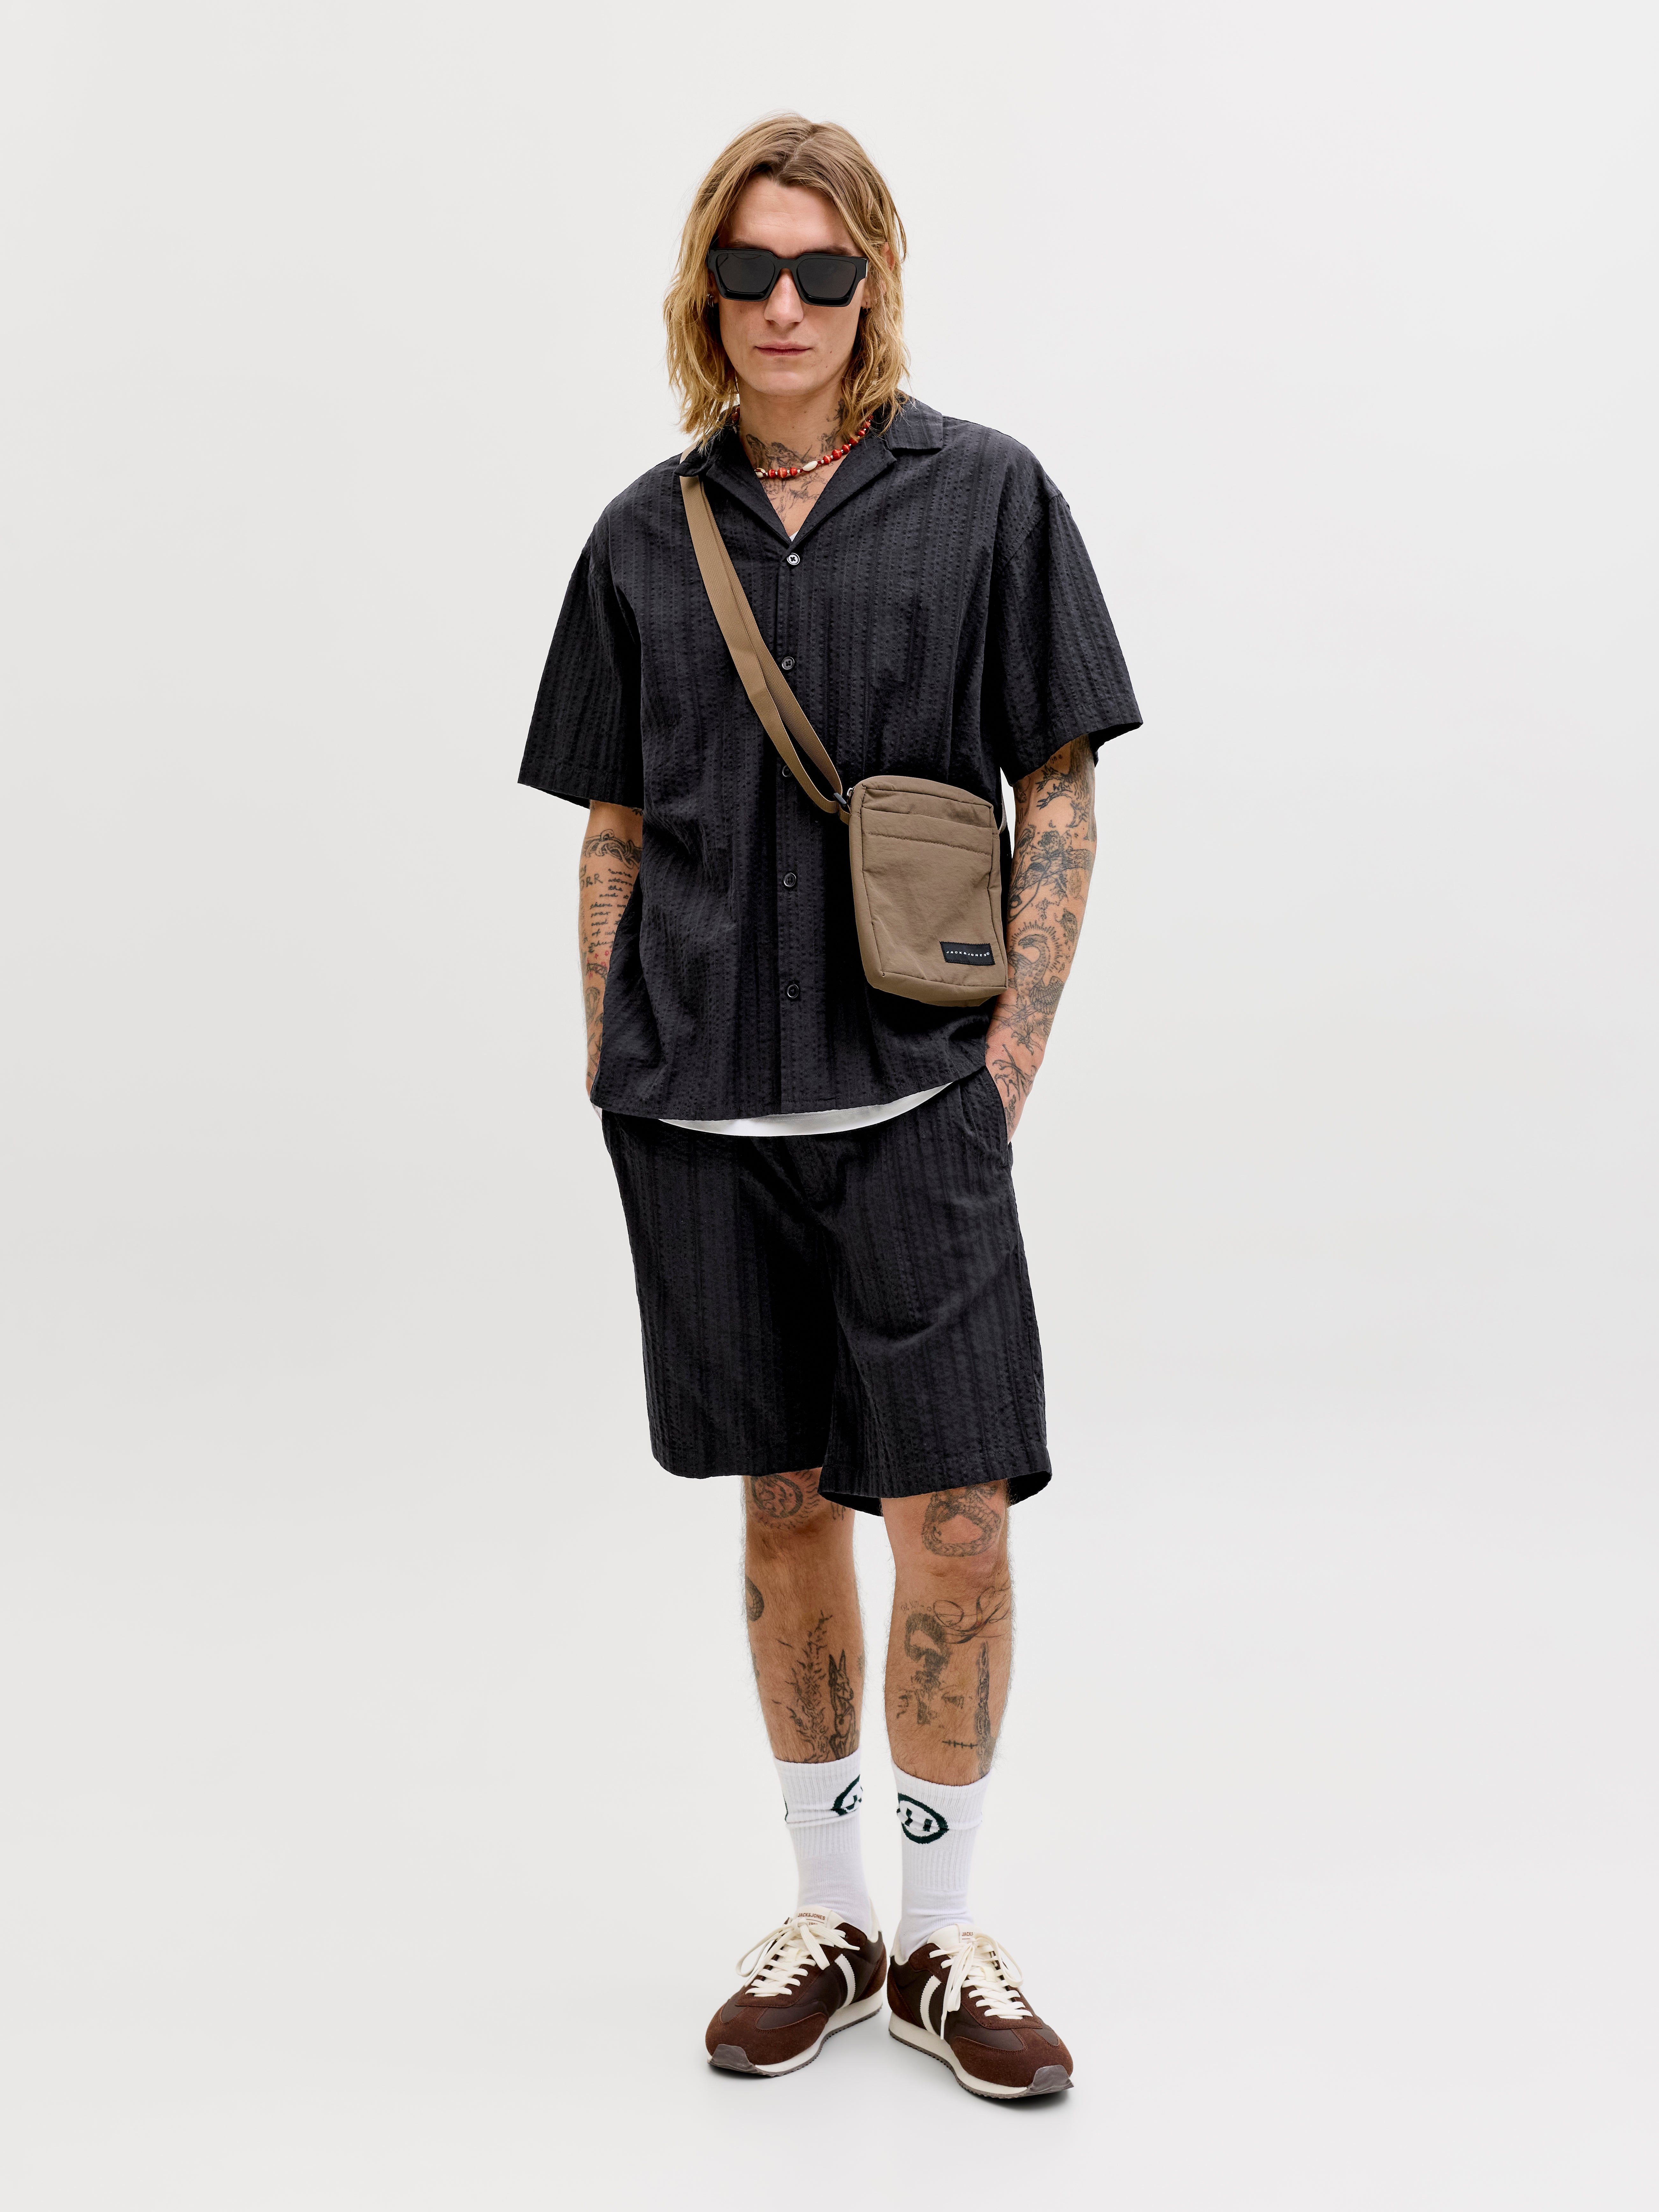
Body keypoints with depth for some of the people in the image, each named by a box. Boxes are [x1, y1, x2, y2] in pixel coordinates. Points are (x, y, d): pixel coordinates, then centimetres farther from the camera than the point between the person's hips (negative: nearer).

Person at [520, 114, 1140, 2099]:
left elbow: (1060, 798, 2)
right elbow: (615, 831, 12)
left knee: (953, 1512, -3)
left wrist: (1011, 1059, -5)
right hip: (697, 1103, 3)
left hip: (909, 1093, -2)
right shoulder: (648, 535, 9)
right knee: (784, 1500, 11)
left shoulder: (984, 498, 1)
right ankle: (828, 1919, 26)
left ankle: (942, 1937, 17)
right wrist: (607, 1074, 5)